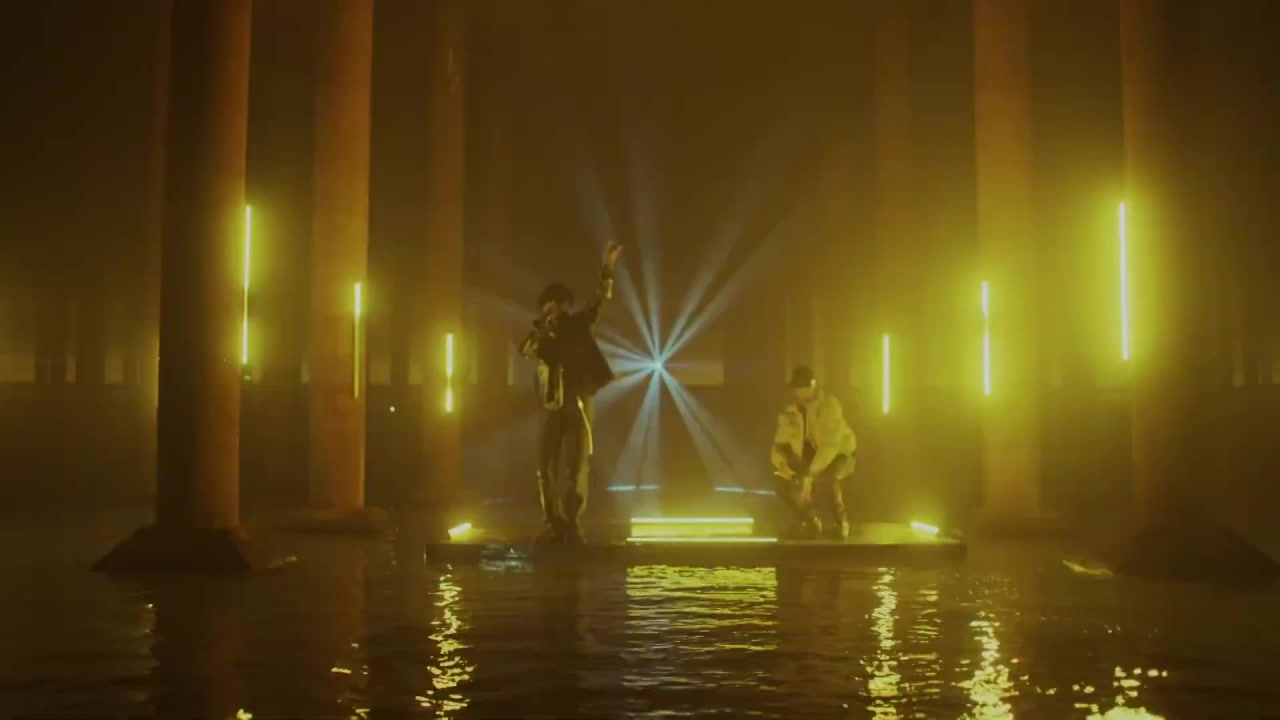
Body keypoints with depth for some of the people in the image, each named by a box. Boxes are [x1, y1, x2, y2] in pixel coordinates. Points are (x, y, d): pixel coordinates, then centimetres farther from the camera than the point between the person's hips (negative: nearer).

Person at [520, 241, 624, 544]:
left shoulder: (579, 324, 6)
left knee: (577, 466, -7)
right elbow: (528, 350, -9)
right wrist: (546, 325, -14)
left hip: (579, 402, -2)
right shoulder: (540, 333, 11)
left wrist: (608, 268, -19)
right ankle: (554, 526, 10)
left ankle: (571, 526, -2)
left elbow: (601, 299, -6)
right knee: (547, 468, 2)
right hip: (552, 405, 2)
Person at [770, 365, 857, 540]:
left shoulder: (829, 404, -26)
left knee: (827, 478, -38)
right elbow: (779, 445, -8)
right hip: (809, 457, 5)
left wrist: (811, 474, -43)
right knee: (780, 478, -20)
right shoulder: (789, 412, -10)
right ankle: (808, 521, 3)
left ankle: (839, 521, -9)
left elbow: (831, 445, -35)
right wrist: (781, 463, -33)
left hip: (839, 453, -5)